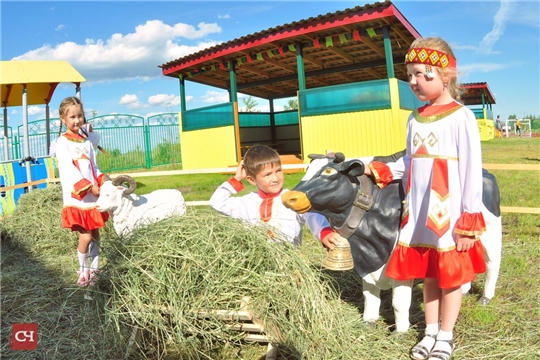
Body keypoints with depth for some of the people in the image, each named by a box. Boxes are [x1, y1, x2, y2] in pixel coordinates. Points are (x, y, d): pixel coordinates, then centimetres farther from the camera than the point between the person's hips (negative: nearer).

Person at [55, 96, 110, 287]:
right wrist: (89, 187, -20)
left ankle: (94, 269, 24)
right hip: (76, 197, -6)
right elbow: (68, 169, -15)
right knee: (85, 236, -6)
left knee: (95, 234, 9)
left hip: (93, 196, 6)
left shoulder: (87, 142, 12)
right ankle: (83, 270, 16)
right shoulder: (63, 142, -6)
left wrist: (102, 180, -5)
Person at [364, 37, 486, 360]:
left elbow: (472, 173, -11)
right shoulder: (415, 119, 9)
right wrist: (382, 171, 1)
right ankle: (431, 332, 32)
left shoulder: (461, 118, -10)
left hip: (449, 216, -5)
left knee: (450, 276, 9)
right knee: (428, 275, 16)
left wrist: (470, 222, -11)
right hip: (418, 215, 6)